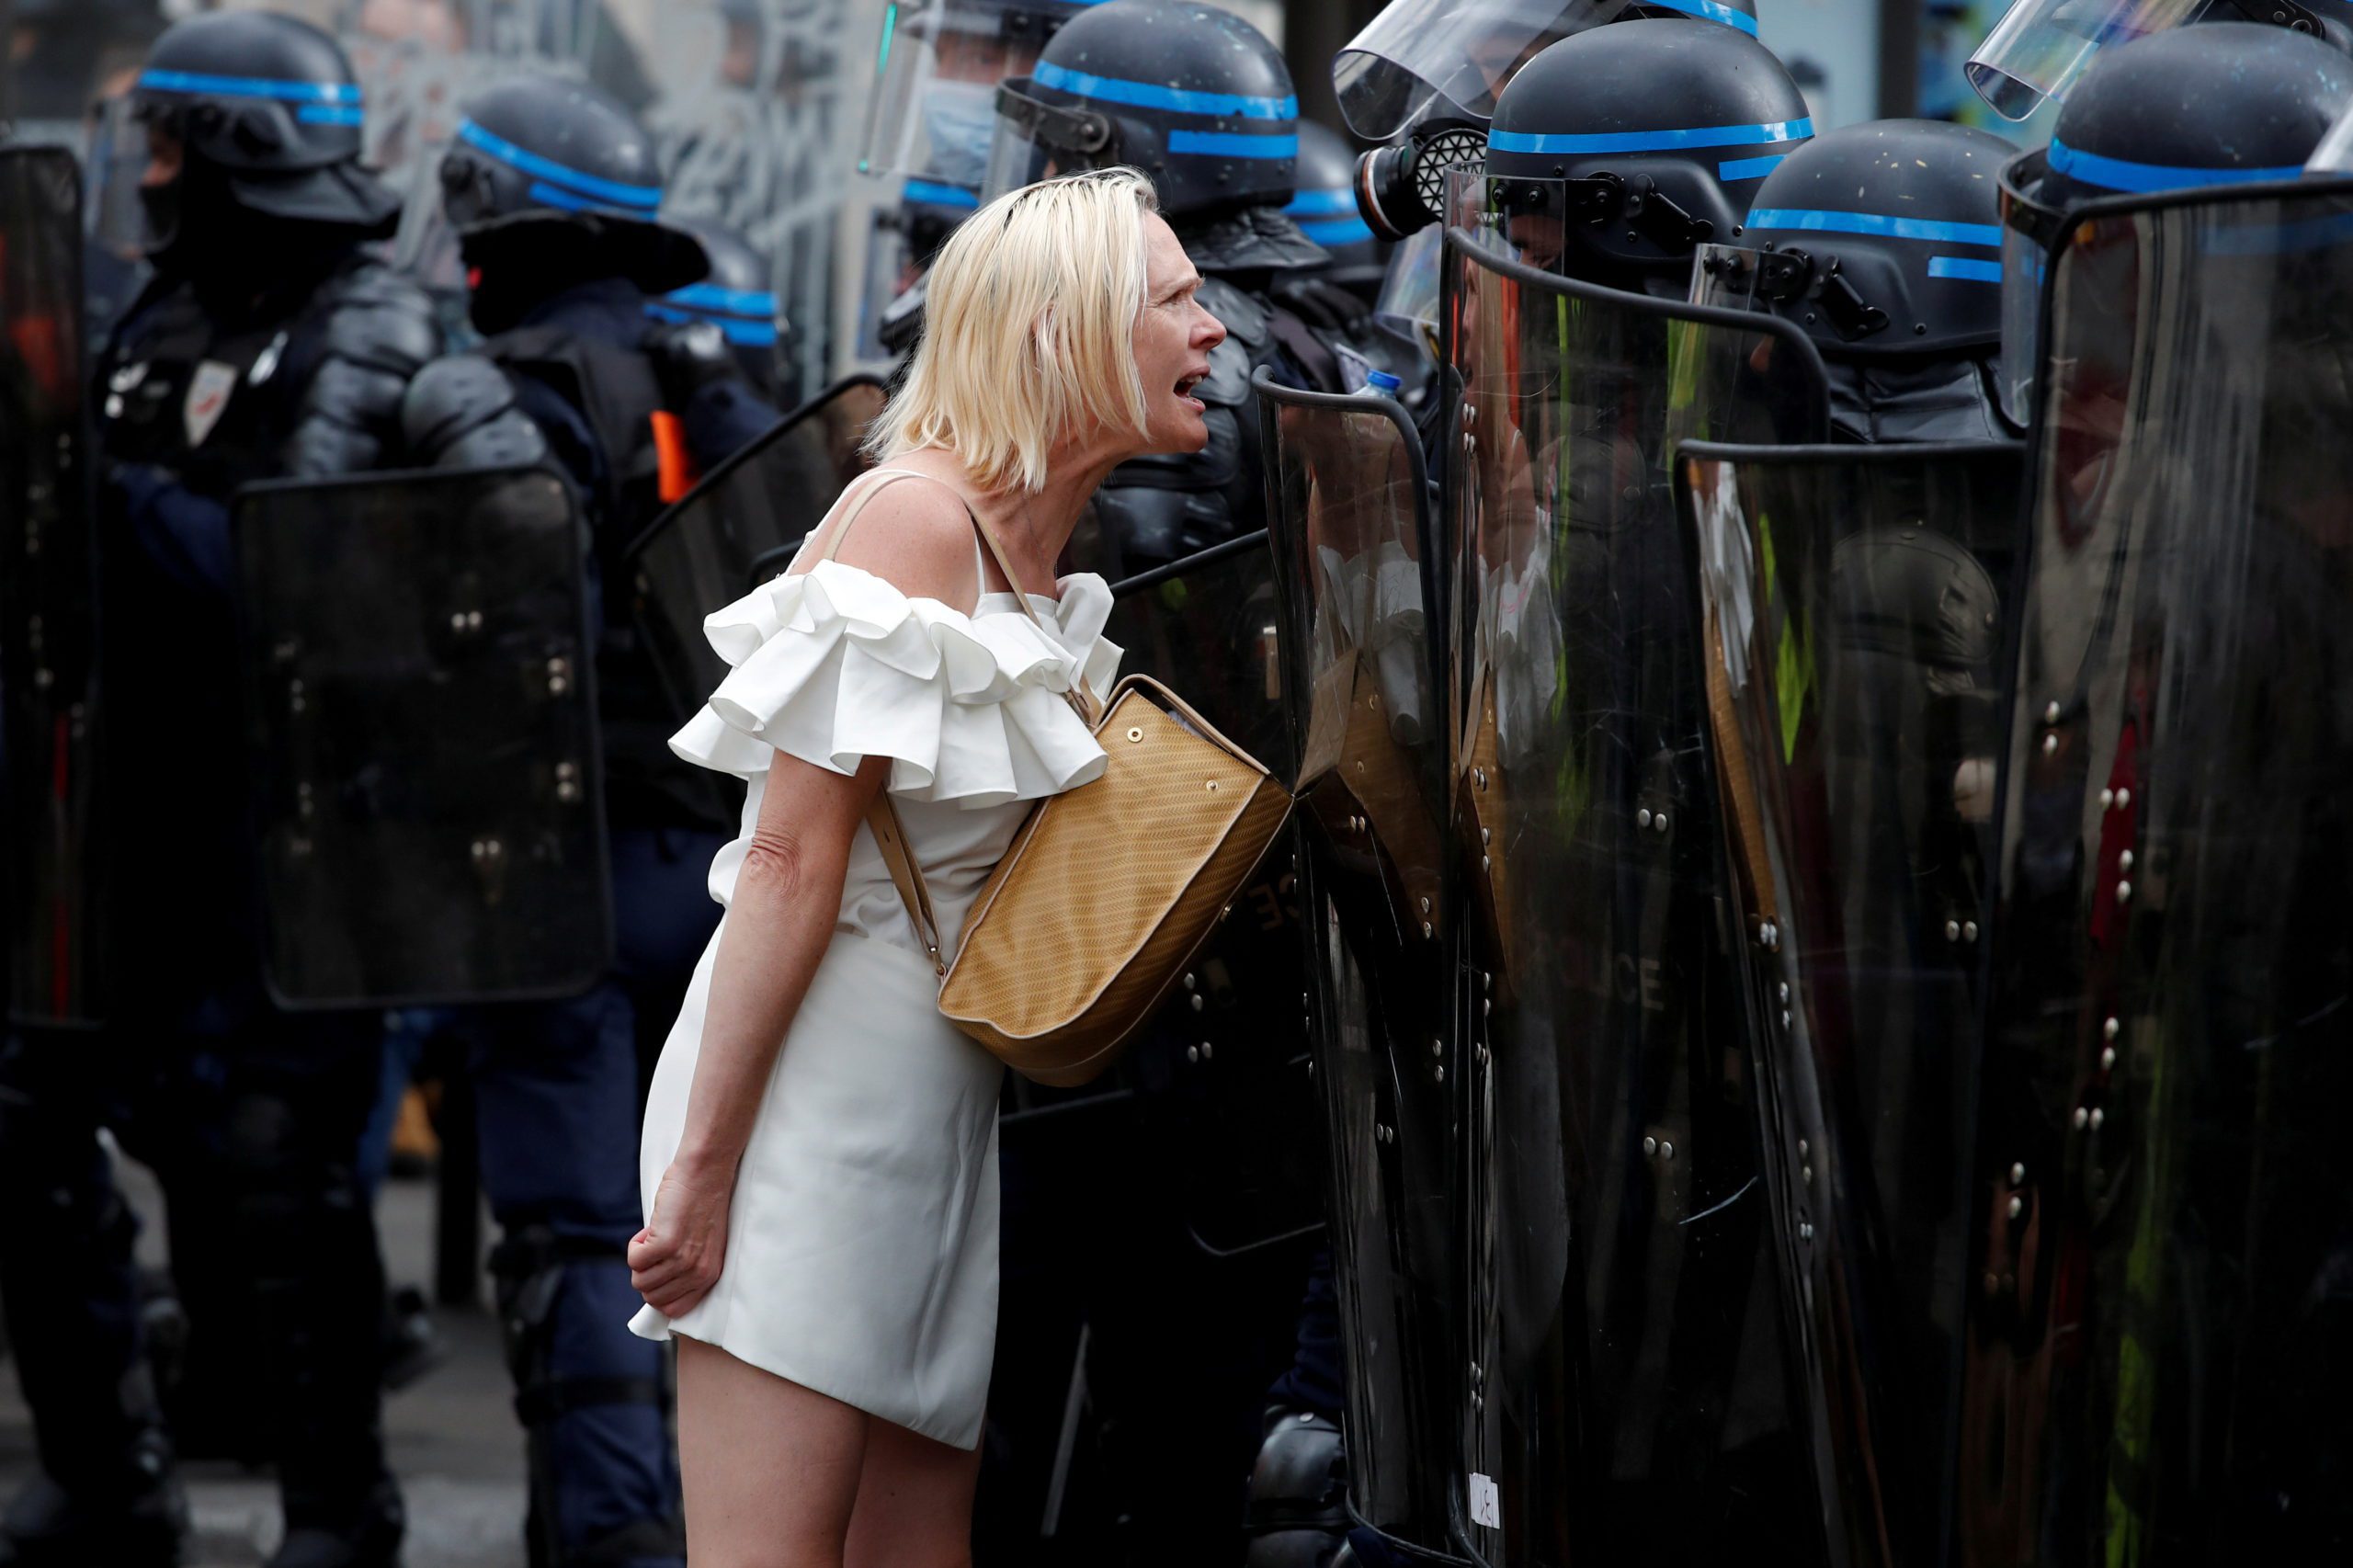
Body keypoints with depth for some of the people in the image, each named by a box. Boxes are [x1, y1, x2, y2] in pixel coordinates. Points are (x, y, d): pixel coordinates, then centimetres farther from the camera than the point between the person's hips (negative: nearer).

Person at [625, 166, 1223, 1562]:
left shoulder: (1039, 560, 15)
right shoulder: (918, 519, -12)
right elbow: (792, 858, -17)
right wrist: (704, 1166, -20)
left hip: (943, 1095, 9)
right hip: (817, 1073, -9)